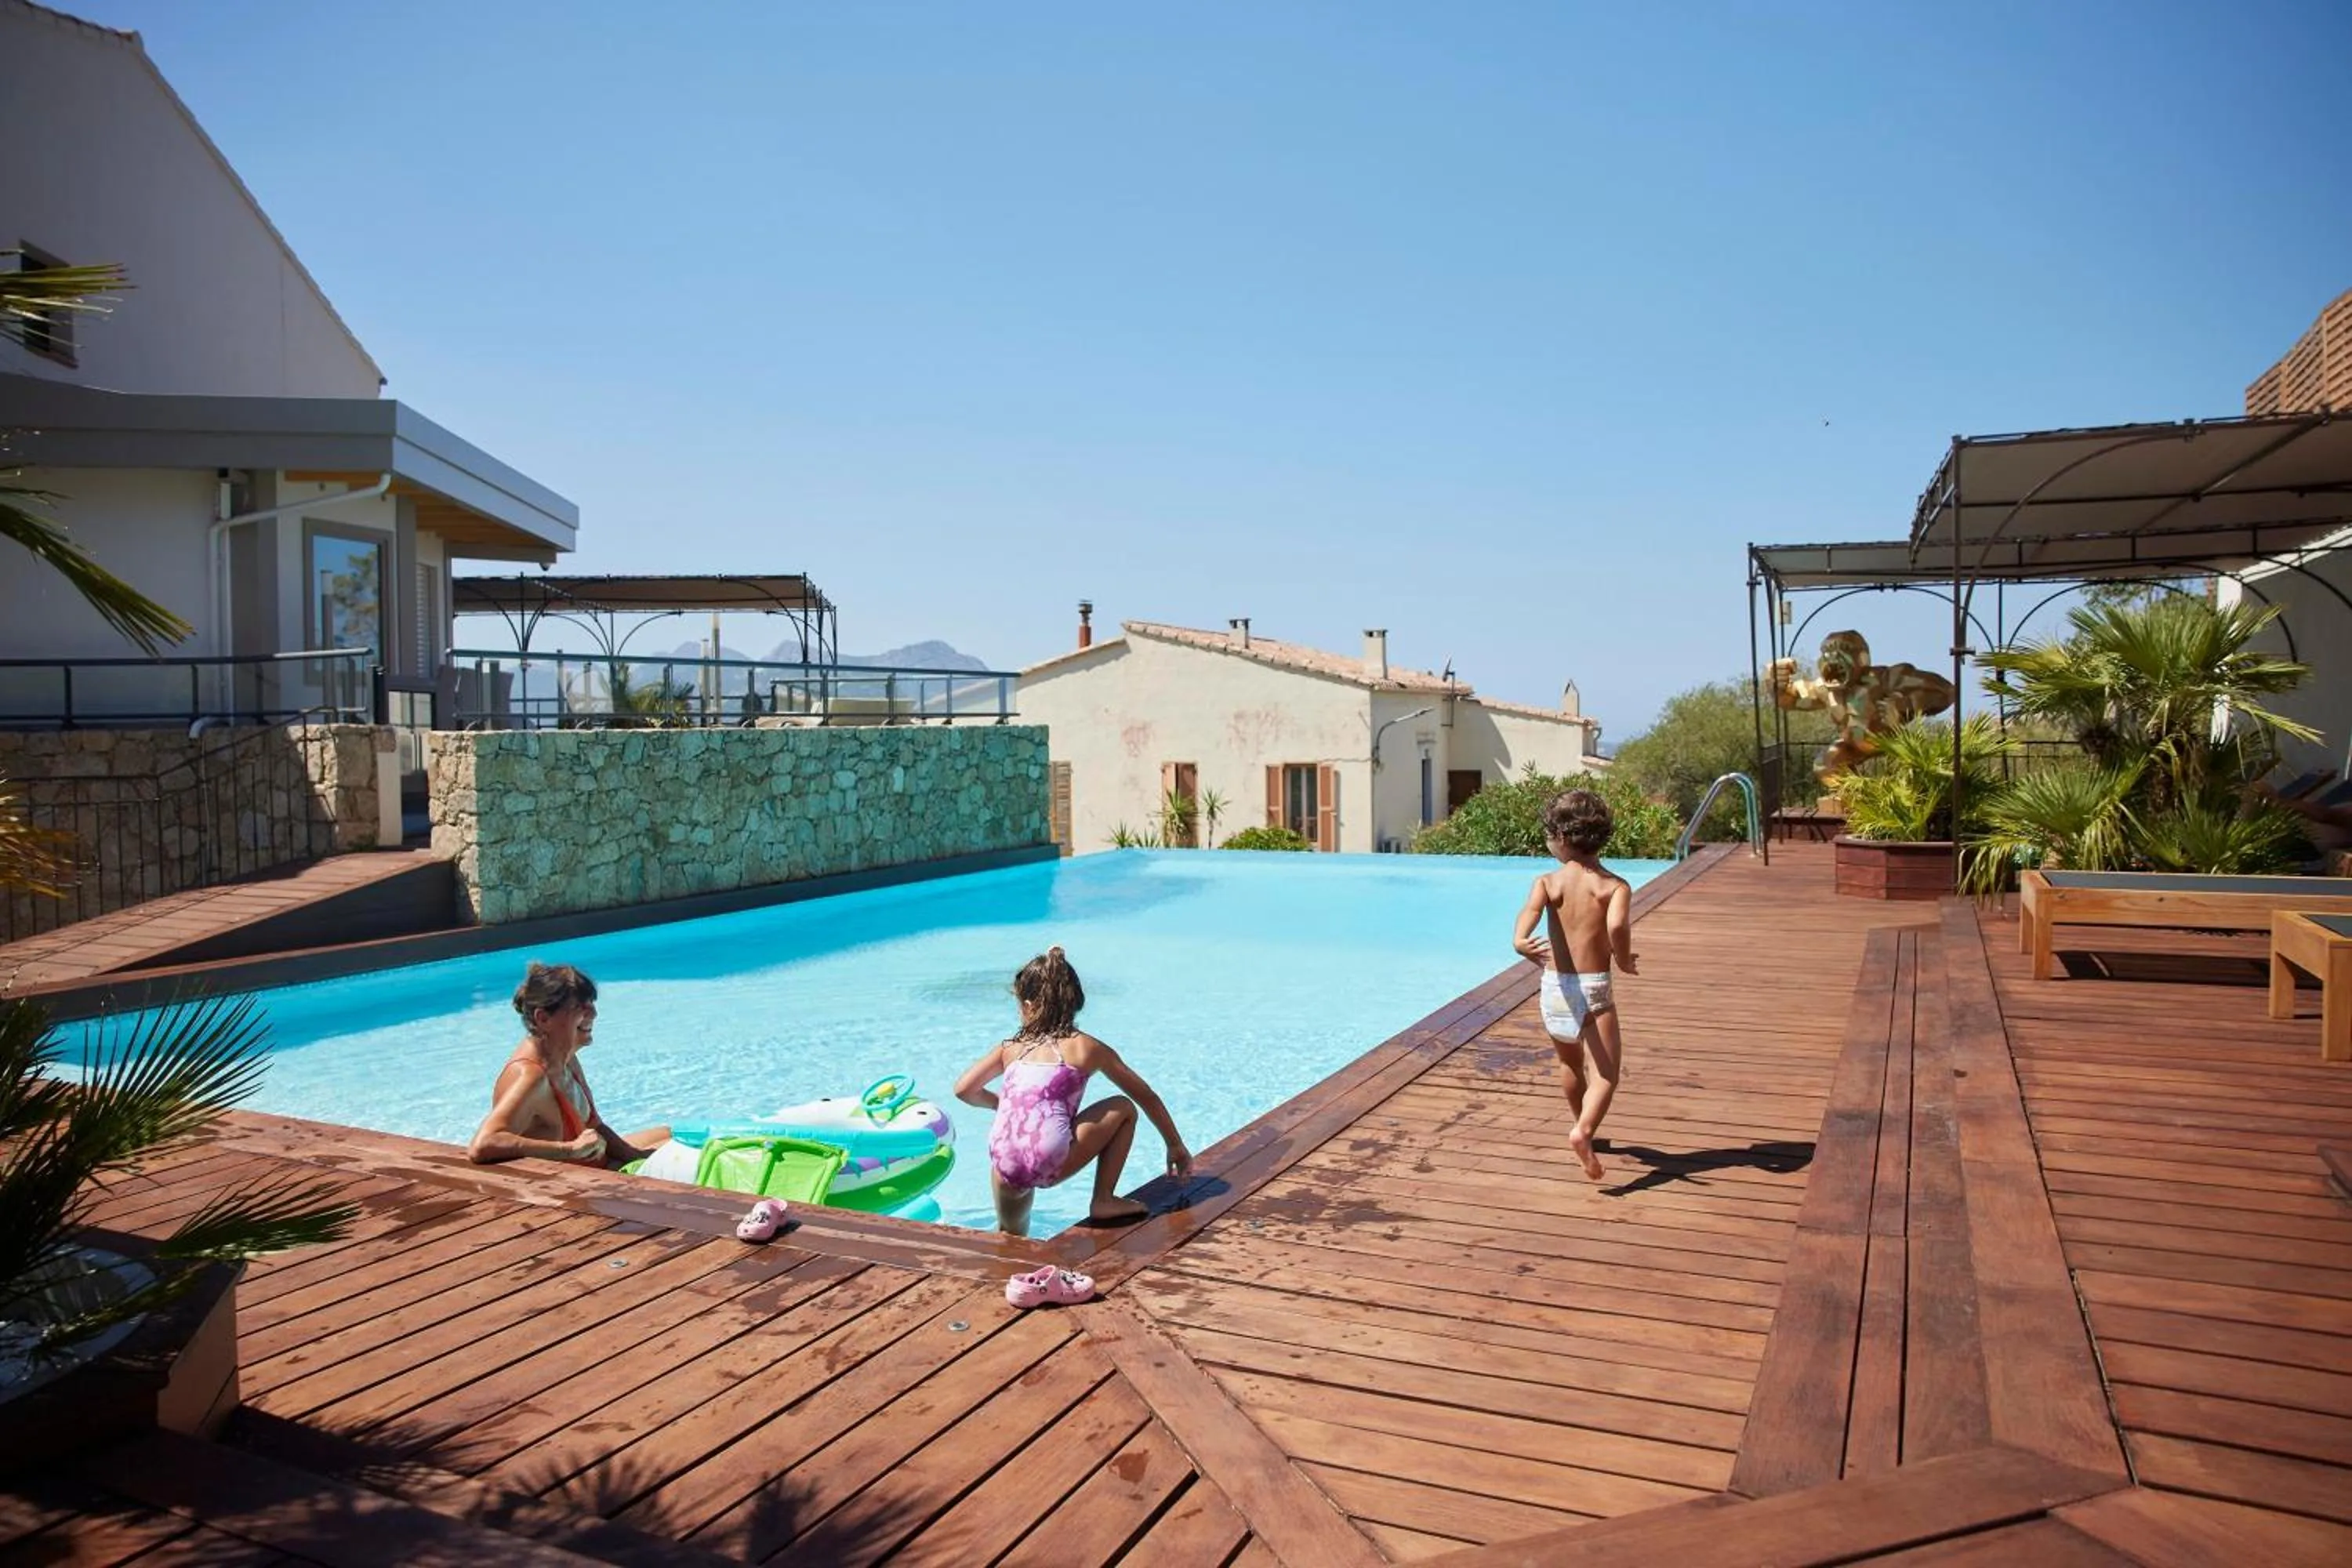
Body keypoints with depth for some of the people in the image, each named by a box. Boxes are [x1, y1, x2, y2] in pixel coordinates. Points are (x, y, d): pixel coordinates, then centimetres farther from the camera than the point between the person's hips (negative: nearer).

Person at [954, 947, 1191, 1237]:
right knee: (1124, 1108, 18)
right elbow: (1147, 1098, 20)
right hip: (1050, 1162, -4)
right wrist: (1176, 1146, 31)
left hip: (1004, 1168, 4)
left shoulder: (1010, 1049, 19)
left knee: (1012, 1237, 34)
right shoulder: (1087, 1048, 13)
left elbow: (963, 1089, 13)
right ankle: (1104, 1201, 13)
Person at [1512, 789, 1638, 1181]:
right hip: (1595, 987, -3)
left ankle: (1584, 1127, 41)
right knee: (1607, 1073, -2)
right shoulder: (1616, 886, -4)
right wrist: (1624, 961, -8)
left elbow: (1529, 912, -23)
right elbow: (1617, 925, -24)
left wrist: (1522, 944, -39)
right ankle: (1584, 1131, -26)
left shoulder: (1548, 882, -1)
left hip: (1555, 985, 3)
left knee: (1571, 1065, 24)